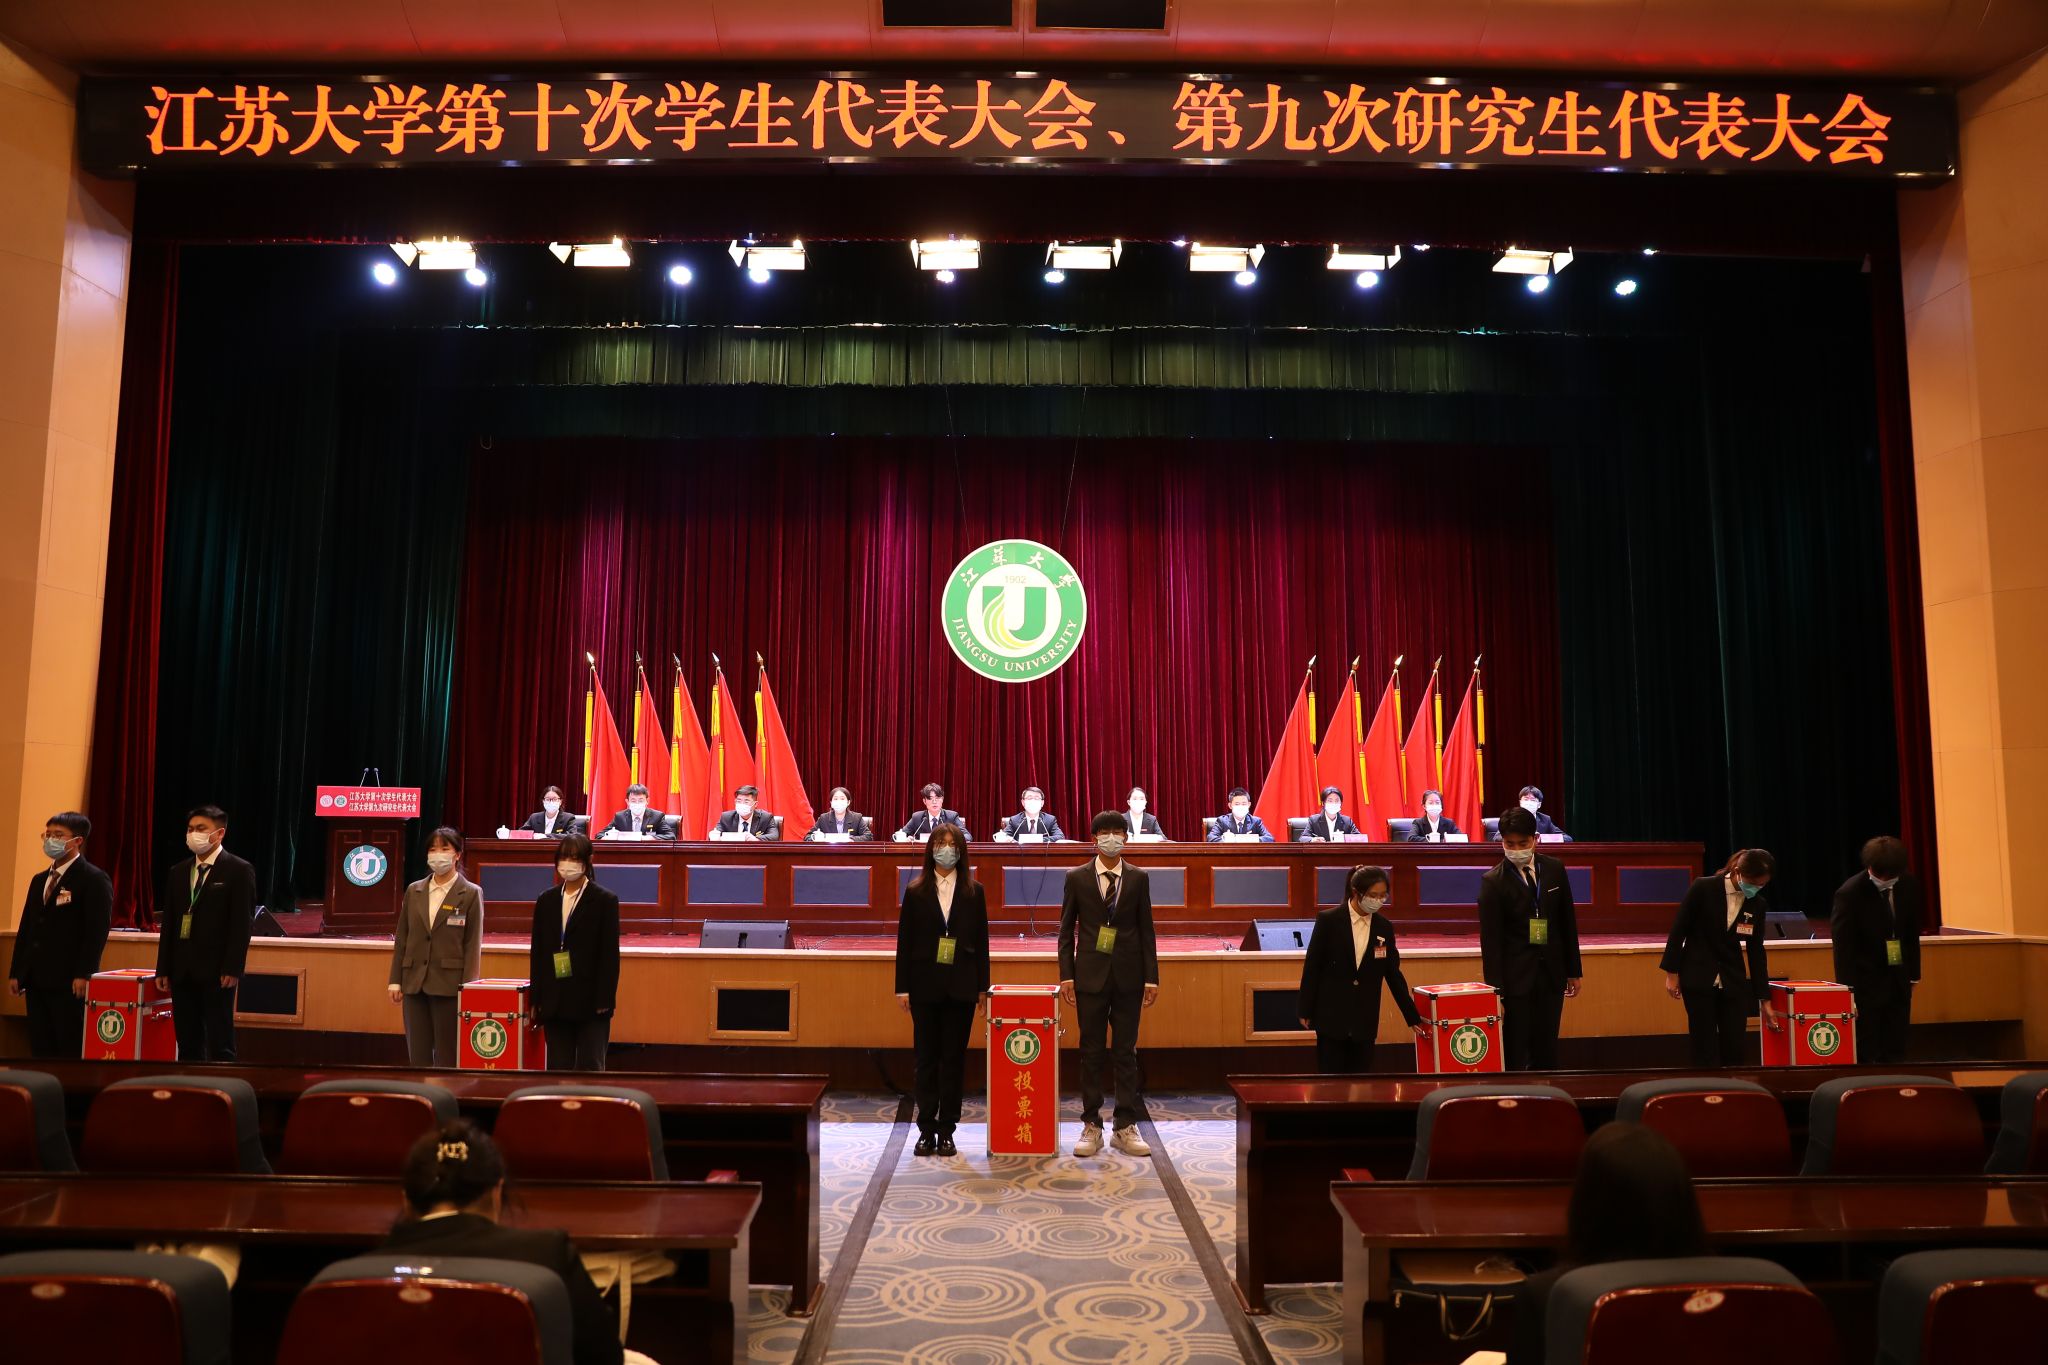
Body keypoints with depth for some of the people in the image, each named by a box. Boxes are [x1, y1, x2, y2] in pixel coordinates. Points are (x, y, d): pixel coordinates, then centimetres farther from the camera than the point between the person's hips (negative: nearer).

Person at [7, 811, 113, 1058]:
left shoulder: (94, 879, -7)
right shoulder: (39, 880, 18)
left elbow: (97, 931, -13)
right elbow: (25, 928, 18)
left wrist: (84, 975, -19)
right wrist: (16, 972, 12)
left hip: (69, 982, -8)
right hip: (36, 980, 8)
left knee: (73, 1050, -5)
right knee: (40, 1049, 10)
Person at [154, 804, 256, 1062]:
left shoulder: (239, 871, -4)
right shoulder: (177, 872, 14)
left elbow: (242, 923, -9)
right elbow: (168, 924, 13)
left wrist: (233, 969, -15)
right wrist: (163, 969, 7)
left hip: (216, 971, -6)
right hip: (182, 971, 6)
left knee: (219, 1043, -3)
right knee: (187, 1043, 9)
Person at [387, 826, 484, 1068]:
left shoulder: (470, 894, -3)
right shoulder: (414, 891, 10)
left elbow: (473, 945, -5)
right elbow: (401, 939, 12)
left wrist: (467, 989, -10)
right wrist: (395, 981, 7)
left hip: (449, 985, -4)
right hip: (415, 982, 4)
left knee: (447, 1056, 1)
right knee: (417, 1053, 9)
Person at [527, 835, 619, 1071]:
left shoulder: (604, 900, -3)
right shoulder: (546, 900, 10)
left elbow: (609, 954, -6)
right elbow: (537, 951, 11)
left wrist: (604, 1001, -11)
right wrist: (536, 999, 6)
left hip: (591, 1003, -4)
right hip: (555, 1002, 4)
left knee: (590, 1067, -1)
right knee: (558, 1067, 8)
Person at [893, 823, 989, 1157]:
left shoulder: (973, 892, 5)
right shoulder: (915, 891, 3)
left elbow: (981, 940, 6)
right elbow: (904, 940, 2)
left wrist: (982, 985, 1)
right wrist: (902, 986, -3)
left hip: (960, 985, 0)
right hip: (925, 984, 0)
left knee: (954, 1058, 4)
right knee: (926, 1058, 5)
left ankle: (947, 1130, 12)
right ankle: (926, 1129, 12)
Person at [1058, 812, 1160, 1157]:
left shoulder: (1138, 878, 5)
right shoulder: (1077, 878, 2)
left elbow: (1146, 930, 5)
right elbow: (1066, 930, 4)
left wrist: (1151, 977, 0)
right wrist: (1066, 975, -3)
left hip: (1128, 976, 1)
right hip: (1091, 976, -1)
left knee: (1126, 1053, 5)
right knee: (1091, 1052, 4)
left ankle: (1126, 1127, 12)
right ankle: (1091, 1126, 13)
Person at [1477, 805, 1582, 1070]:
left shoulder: (1554, 869, 3)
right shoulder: (1493, 881, -10)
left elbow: (1568, 922, 11)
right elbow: (1491, 941, -11)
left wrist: (1573, 970, 12)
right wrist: (1496, 993, -13)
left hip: (1551, 975, 4)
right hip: (1515, 978, -4)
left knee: (1546, 1053, 9)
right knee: (1514, 1057, -1)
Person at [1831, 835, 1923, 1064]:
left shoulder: (1909, 884, -3)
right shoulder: (1849, 894, -18)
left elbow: (1912, 932, 11)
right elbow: (1843, 948, -16)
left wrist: (1914, 974, 13)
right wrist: (1848, 994, -16)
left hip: (1899, 981, 5)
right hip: (1866, 984, -5)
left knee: (1896, 1053, 8)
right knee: (1865, 1055, -1)